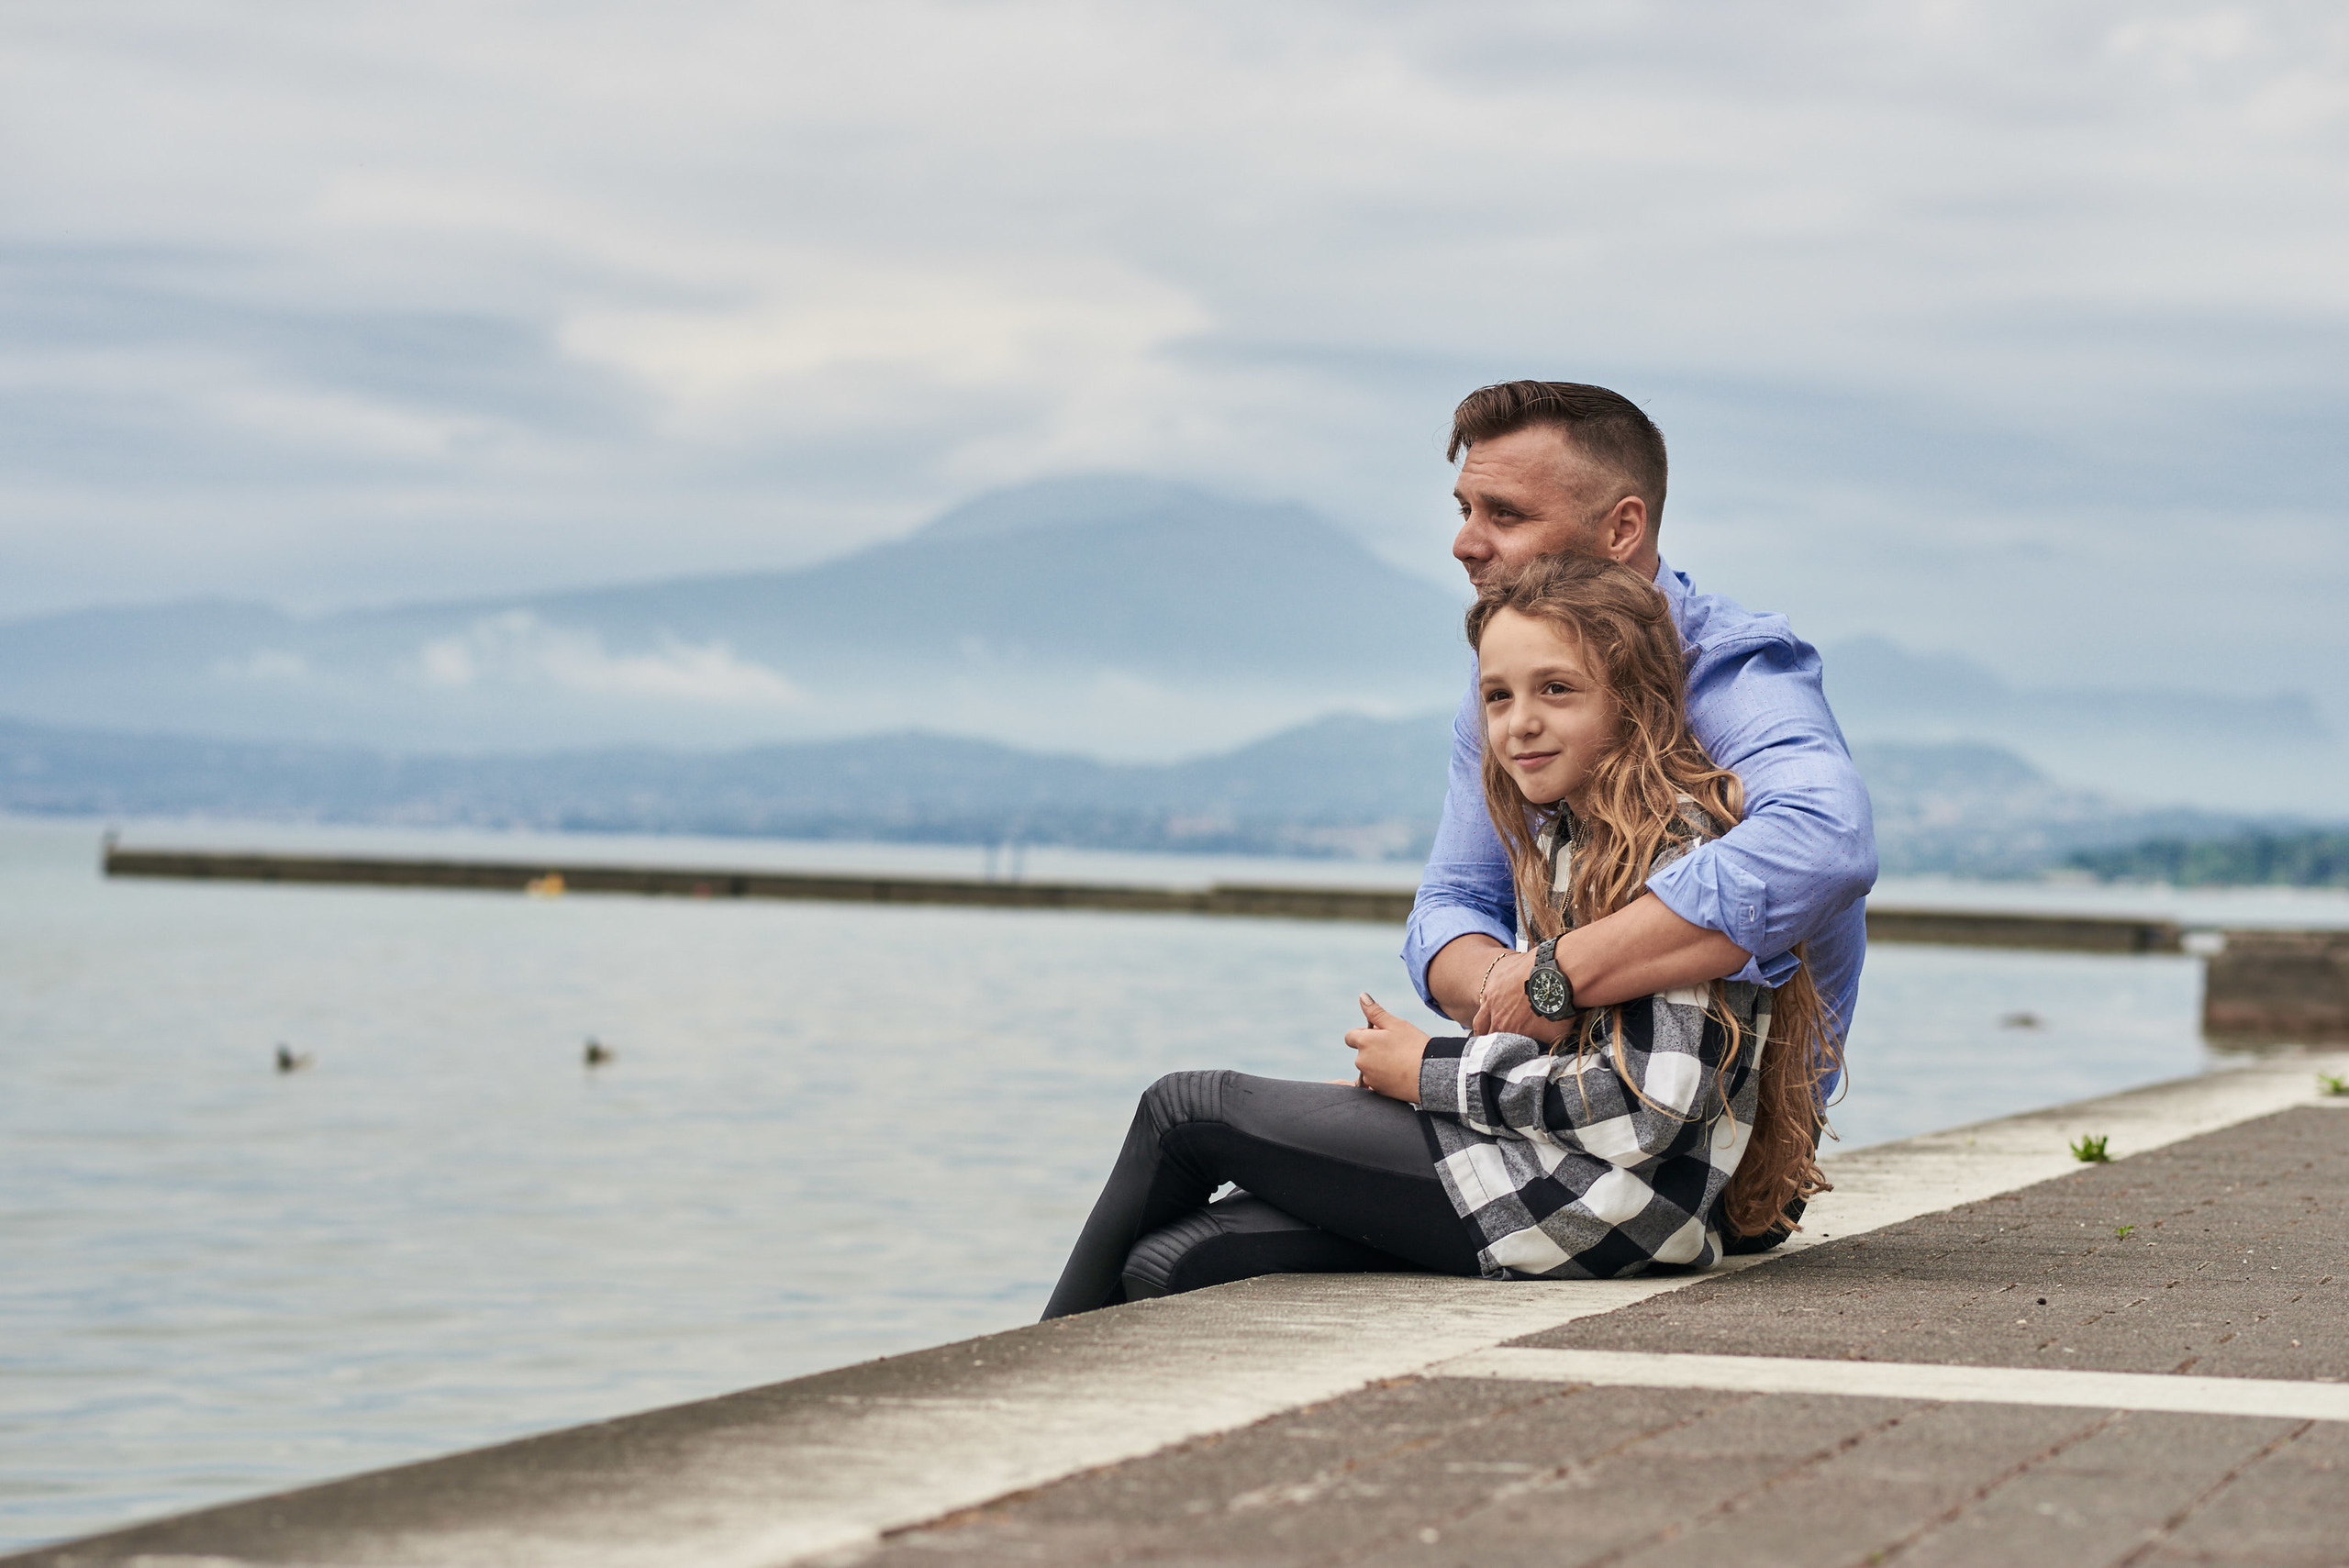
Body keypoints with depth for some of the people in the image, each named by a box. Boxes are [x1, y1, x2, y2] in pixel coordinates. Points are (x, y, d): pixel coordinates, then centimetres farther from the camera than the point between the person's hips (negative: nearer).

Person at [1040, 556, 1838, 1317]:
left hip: (1605, 1205, -9)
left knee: (1184, 1111, 1)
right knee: (1168, 1260, -2)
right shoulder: (1562, 836, 16)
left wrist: (1431, 1073, -10)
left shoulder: (1682, 846, -14)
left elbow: (1648, 1108, -21)